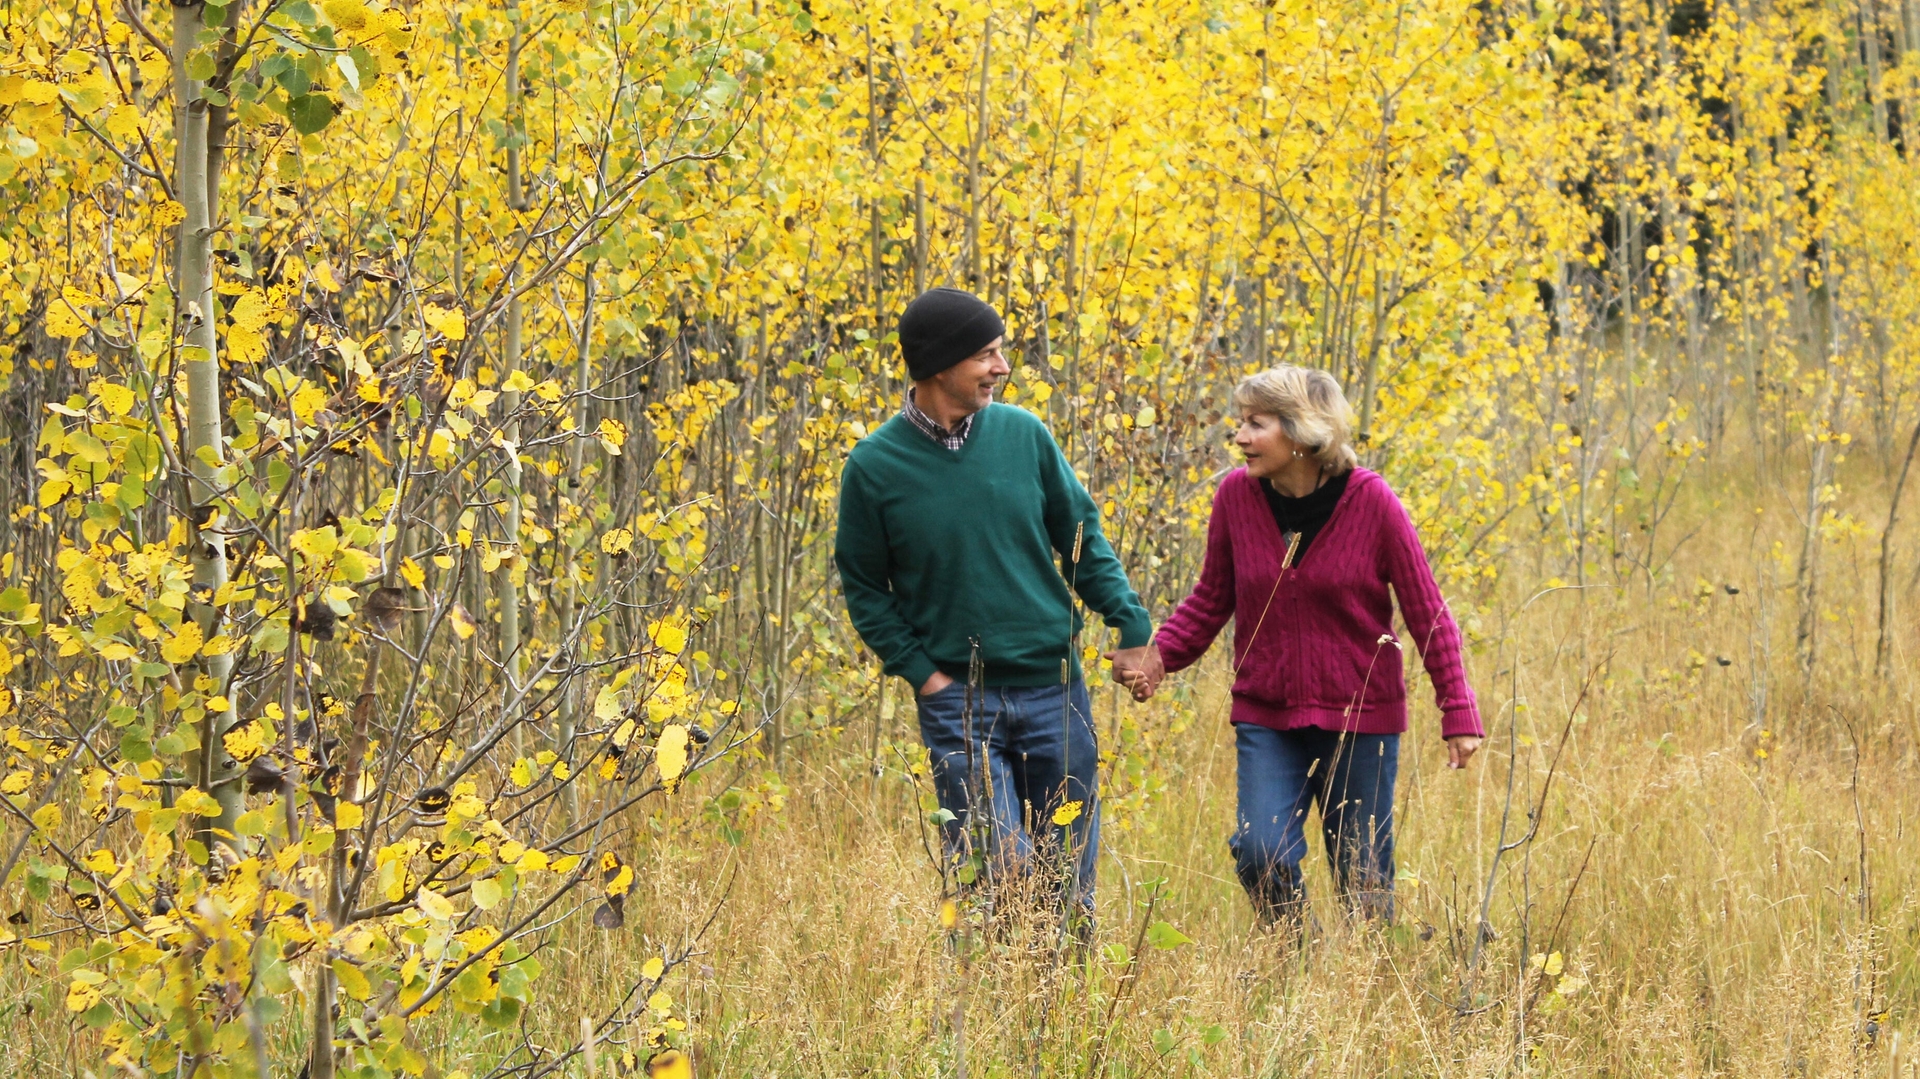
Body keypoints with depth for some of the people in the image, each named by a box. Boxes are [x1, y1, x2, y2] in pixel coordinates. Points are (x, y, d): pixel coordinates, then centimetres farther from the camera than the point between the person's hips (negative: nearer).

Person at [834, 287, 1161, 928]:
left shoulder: (1024, 434, 1)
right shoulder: (875, 466, -5)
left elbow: (1082, 540, 10)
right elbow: (864, 587, 4)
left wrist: (1131, 624, 0)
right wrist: (919, 671, -6)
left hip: (1053, 690, 3)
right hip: (957, 700, -3)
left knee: (1070, 877, 7)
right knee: (998, 876, -10)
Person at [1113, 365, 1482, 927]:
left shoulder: (1371, 501, -12)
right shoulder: (1236, 495, -5)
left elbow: (1427, 613, -6)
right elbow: (1211, 600, 7)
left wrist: (1458, 712, -11)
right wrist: (1158, 655, -10)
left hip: (1361, 720, -2)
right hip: (1266, 717, 2)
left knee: (1363, 879, 5)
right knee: (1261, 854, -15)